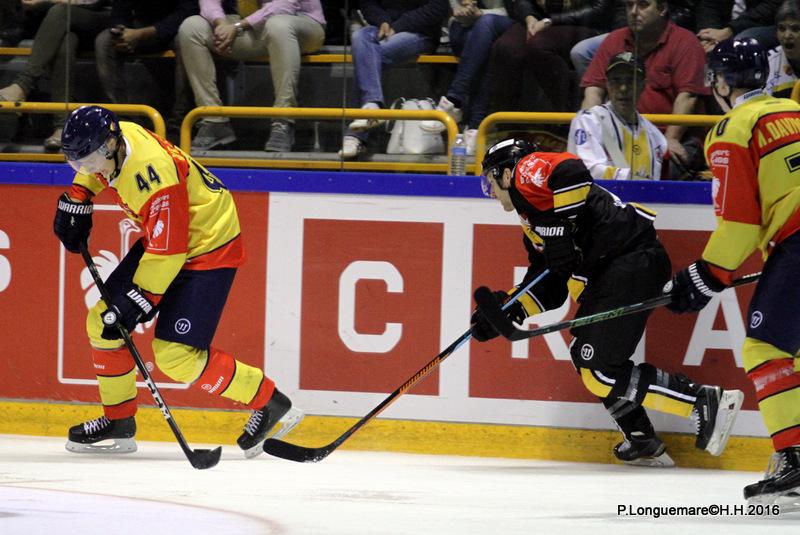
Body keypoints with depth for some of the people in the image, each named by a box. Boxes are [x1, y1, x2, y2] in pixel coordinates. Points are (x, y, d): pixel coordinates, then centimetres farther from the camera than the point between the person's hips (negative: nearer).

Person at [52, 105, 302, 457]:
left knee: (174, 354, -15)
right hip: (161, 239, 9)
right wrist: (76, 201, 13)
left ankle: (267, 401, -2)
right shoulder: (114, 139, -10)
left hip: (210, 247, -9)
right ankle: (119, 420, 21)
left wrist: (135, 303, -25)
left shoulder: (153, 176, -35)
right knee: (102, 322, 6)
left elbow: (168, 253, -30)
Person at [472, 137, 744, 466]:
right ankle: (642, 443, 21)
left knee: (601, 372, -13)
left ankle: (709, 403, -14)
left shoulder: (527, 171, 0)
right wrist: (508, 310, 17)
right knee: (585, 356, 19)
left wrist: (559, 228, -20)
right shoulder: (532, 225, 28)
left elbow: (571, 170, -21)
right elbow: (549, 284, 26)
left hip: (633, 261, -11)